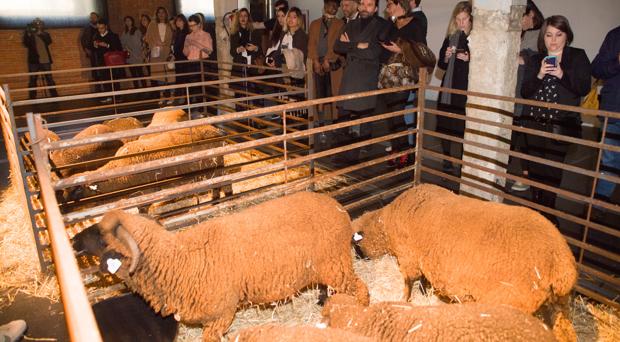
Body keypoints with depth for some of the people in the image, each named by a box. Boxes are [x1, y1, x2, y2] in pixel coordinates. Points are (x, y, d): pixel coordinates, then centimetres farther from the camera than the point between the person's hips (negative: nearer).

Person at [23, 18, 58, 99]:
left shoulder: (45, 34, 8)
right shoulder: (29, 35, 4)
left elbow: (49, 41, -12)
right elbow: (26, 44, -12)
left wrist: (41, 33, -21)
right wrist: (28, 34, -22)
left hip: (45, 61, 1)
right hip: (34, 61, -1)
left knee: (49, 79, 6)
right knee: (33, 80, 2)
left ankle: (54, 96, 13)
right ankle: (32, 99, 8)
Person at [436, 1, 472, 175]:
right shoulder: (450, 38, 8)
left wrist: (468, 59, -18)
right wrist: (446, 57, -6)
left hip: (467, 90, -4)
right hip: (448, 88, 4)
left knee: (464, 127, -5)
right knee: (445, 124, 6)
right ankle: (447, 159, 20)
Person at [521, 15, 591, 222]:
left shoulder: (578, 57, 5)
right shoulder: (535, 60, 11)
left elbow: (584, 88, -3)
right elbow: (525, 92, 5)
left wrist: (562, 75, -17)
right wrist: (539, 76, -12)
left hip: (561, 124, -3)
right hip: (534, 122, 3)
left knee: (553, 169, -6)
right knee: (535, 167, 6)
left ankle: (548, 212, 7)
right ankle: (536, 208, 22)